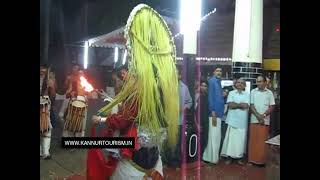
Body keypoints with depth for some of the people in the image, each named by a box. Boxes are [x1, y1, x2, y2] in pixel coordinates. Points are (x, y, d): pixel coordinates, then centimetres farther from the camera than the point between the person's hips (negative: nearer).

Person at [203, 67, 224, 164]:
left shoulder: (218, 82, 18)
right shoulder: (212, 81, -9)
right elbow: (210, 97, -16)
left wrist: (224, 95, 3)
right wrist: (213, 113, -20)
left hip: (219, 112, 9)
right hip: (214, 113, -9)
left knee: (216, 136, 13)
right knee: (214, 136, -4)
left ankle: (210, 156, 23)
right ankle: (213, 157, 5)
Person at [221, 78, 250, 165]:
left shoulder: (247, 94, 7)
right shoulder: (231, 93, 6)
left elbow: (246, 106, -8)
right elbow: (230, 105, -8)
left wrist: (235, 104, -6)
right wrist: (241, 104, -7)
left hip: (242, 120, 1)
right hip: (232, 119, -1)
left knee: (241, 138, 5)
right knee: (230, 137, 0)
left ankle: (239, 157, 17)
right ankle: (229, 156, 9)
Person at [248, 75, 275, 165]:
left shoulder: (269, 93, 3)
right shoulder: (253, 92, 4)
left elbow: (271, 107, 0)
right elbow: (251, 105, -1)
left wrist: (263, 115, -13)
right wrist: (258, 116, -13)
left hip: (265, 120, 0)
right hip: (254, 120, 1)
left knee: (263, 140, 2)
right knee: (253, 140, 3)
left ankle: (261, 160, 12)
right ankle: (252, 159, 12)